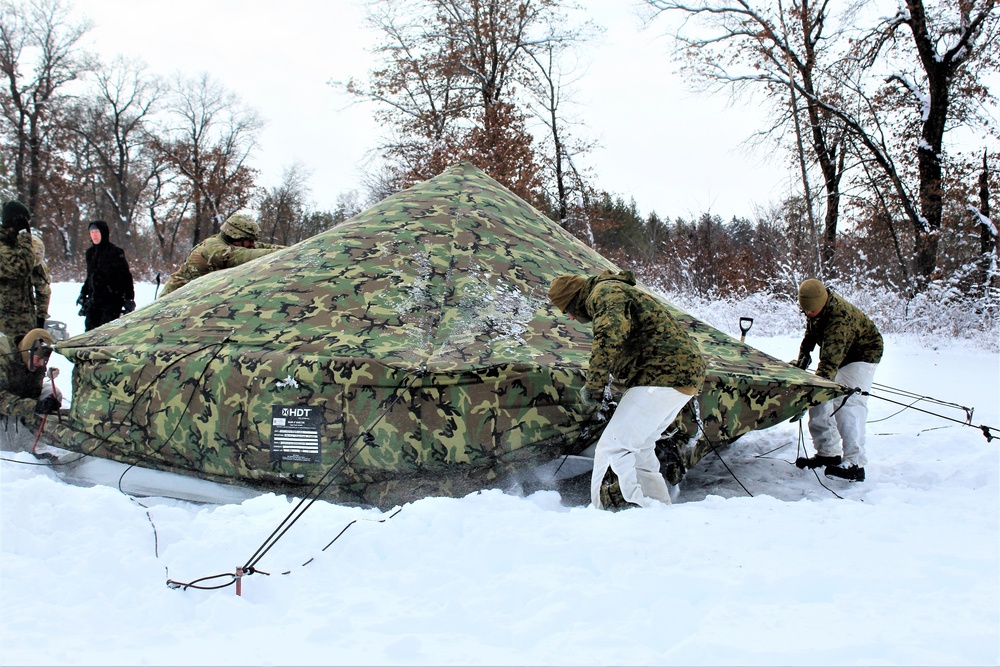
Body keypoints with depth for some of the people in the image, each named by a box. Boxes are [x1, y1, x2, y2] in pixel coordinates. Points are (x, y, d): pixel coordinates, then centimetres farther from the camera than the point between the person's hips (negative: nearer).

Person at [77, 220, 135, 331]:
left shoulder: (114, 252, -7)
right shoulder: (90, 252, 13)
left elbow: (126, 276, -8)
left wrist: (129, 299, -13)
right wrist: (83, 294, 23)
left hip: (112, 300, -7)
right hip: (94, 300, 7)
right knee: (90, 329, 4)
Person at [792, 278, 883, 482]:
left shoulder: (840, 317, -38)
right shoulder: (817, 305, -11)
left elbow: (830, 362, -46)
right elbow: (810, 333, 12)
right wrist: (803, 358, 9)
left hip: (862, 355, -9)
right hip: (836, 355, 9)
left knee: (848, 405, -23)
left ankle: (854, 464, -29)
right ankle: (828, 452, 11)